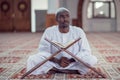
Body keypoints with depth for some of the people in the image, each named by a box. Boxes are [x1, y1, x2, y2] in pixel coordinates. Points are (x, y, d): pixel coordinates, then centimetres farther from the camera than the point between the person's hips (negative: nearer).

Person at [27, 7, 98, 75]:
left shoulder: (79, 31, -3)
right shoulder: (49, 31, -3)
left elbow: (86, 51, -6)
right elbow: (43, 51, -9)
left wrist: (70, 60, -22)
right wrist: (57, 61, -27)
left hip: (74, 63, 1)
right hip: (54, 63, 0)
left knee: (92, 59, -27)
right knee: (32, 59, -24)